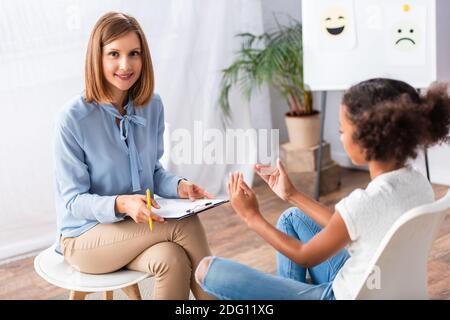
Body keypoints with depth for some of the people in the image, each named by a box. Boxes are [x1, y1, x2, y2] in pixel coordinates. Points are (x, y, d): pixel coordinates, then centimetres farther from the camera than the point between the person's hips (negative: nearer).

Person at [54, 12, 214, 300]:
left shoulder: (153, 106, -3)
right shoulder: (74, 119, -19)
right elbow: (73, 201, -15)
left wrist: (179, 185, -13)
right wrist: (120, 204, -34)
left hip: (138, 227, 5)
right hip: (86, 235, -4)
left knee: (172, 259, -29)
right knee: (187, 225, -26)